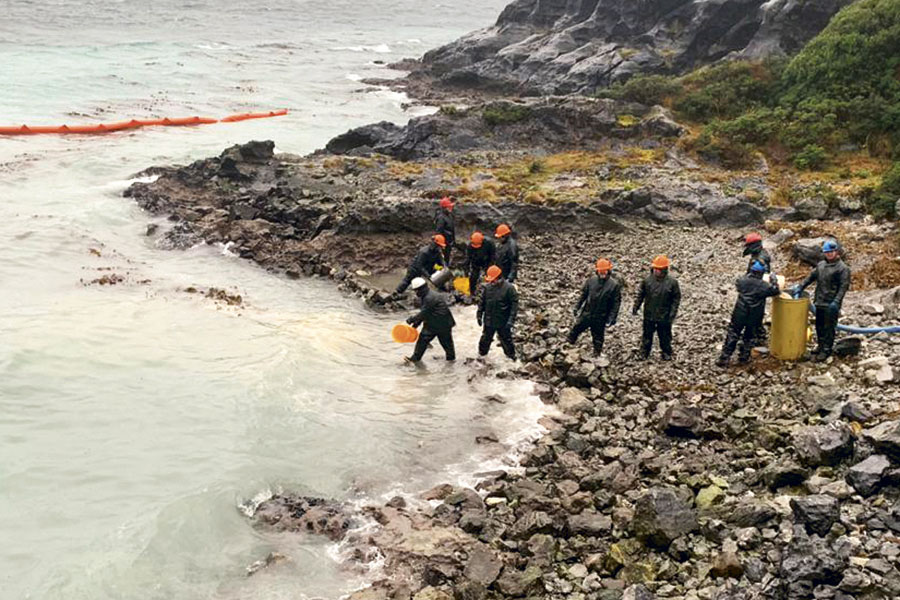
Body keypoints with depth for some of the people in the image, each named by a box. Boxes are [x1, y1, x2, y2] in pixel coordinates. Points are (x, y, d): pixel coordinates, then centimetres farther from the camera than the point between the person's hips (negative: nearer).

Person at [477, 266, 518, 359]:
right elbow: (481, 302, 5)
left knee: (506, 339, 15)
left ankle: (511, 355, 36)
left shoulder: (509, 288, -18)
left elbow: (514, 305, -15)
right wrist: (479, 315, 4)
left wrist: (511, 320, -19)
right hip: (489, 321, 3)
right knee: (485, 338, 20)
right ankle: (482, 353, 41)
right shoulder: (487, 287, -7)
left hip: (503, 322, -3)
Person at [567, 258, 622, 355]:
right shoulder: (592, 280, -4)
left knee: (598, 337, 11)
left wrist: (612, 318, -13)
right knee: (576, 329, 12)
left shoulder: (614, 284, -13)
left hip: (600, 318, -3)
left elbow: (616, 303, -10)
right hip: (586, 314, 3)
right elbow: (583, 294, 8)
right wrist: (577, 307, 7)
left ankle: (597, 354, 28)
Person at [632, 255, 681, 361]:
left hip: (664, 316, -2)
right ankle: (644, 354, 28)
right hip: (649, 315, 2)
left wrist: (673, 313, -10)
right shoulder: (647, 280, -6)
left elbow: (676, 298, -5)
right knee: (647, 335, 14)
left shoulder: (671, 282, -11)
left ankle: (667, 353, 31)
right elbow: (640, 294, 6)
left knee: (665, 336, 13)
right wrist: (636, 306, 2)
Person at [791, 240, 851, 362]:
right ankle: (821, 346, 30)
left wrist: (836, 302, -22)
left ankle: (826, 350, 8)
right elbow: (811, 277, 19)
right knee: (819, 326, 16)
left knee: (829, 327, -1)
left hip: (831, 304, -7)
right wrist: (800, 287, 8)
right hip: (819, 302, 7)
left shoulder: (842, 268, -10)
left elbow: (843, 287, -15)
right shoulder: (820, 265, 11)